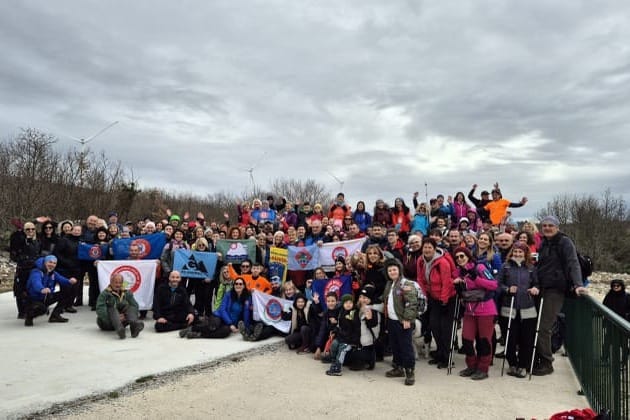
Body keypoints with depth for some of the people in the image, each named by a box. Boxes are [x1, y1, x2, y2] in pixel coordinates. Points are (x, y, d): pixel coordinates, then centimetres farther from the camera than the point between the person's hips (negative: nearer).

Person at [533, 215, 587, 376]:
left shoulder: (564, 242, -5)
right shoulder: (544, 243, 17)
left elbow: (573, 264, -16)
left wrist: (578, 284, -29)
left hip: (555, 290, -7)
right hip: (542, 289, 7)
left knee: (543, 327, -8)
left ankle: (546, 364, 4)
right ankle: (541, 359, 15)